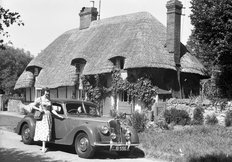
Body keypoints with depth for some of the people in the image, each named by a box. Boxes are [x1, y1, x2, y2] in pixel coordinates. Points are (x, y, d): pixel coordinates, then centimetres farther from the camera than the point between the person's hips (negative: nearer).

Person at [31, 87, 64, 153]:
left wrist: (59, 115, 5)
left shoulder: (49, 100, 12)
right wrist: (39, 109, -13)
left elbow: (51, 110, 12)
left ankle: (43, 146, 5)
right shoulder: (39, 99, -2)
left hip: (48, 117, 5)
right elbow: (32, 106, 2)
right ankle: (43, 147, -10)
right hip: (41, 117, -5)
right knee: (43, 131, -10)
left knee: (47, 131, 0)